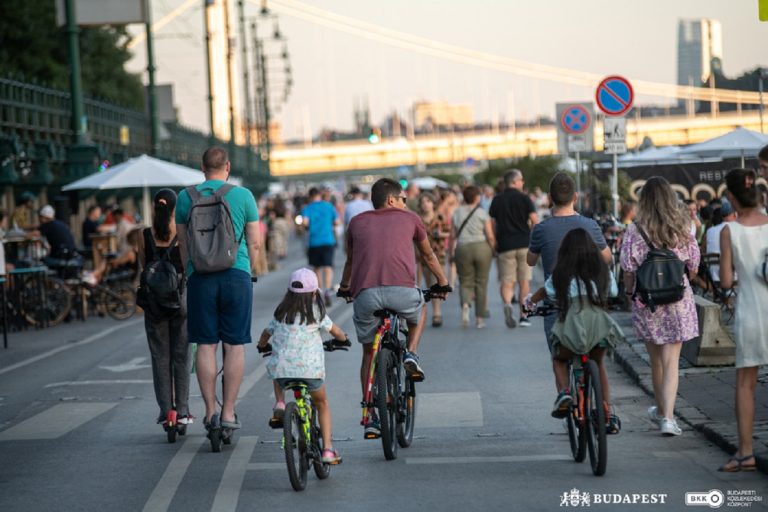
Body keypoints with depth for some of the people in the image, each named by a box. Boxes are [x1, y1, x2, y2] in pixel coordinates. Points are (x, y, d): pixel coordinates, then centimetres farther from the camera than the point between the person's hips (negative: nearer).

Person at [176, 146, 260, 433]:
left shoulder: (186, 197, 5)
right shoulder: (243, 195, 1)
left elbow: (182, 243, 11)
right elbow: (254, 242, 4)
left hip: (200, 278, 1)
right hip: (236, 275, -1)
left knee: (205, 345, 5)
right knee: (234, 345, 2)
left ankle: (210, 410, 7)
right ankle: (229, 412, 2)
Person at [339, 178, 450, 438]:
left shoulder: (357, 222, 25)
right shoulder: (409, 218, 21)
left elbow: (350, 261, 40)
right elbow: (428, 256, 36)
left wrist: (344, 288, 59)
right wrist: (442, 283, 52)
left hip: (365, 294, 1)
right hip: (402, 291, -1)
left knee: (369, 353, 20)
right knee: (419, 312, 35)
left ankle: (371, 418, 14)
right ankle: (411, 355, 10)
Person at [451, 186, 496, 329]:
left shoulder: (457, 213, 3)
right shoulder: (482, 213, -4)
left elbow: (453, 236, 2)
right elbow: (490, 236, -8)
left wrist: (452, 252, 10)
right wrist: (493, 249, 7)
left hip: (463, 249, 1)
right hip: (481, 247, -1)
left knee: (465, 282, 10)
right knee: (481, 283, 9)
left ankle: (465, 304, -23)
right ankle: (480, 318, 10)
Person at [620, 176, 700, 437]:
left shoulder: (635, 232, -8)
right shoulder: (683, 230, -4)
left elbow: (628, 271, -7)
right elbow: (693, 269, 3)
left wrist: (629, 293, 12)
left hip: (646, 302, 0)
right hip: (678, 301, 0)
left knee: (656, 359, 17)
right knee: (671, 361, 0)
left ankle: (661, 410, 33)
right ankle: (667, 417, -13)